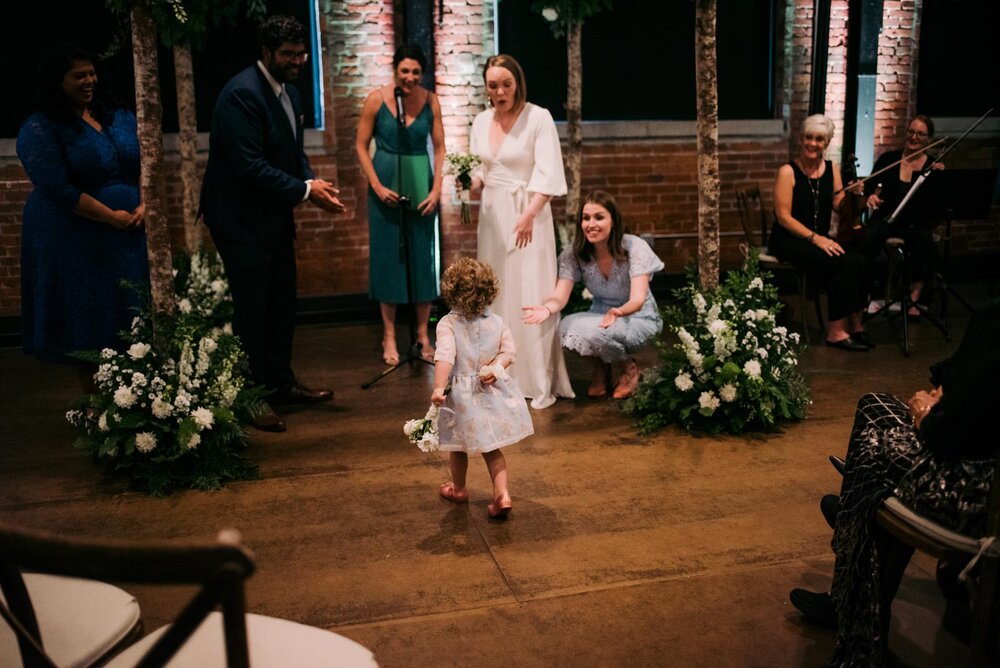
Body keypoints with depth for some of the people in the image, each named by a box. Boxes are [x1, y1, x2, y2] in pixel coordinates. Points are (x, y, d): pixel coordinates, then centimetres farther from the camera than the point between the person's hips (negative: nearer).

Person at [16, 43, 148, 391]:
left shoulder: (119, 117, 11)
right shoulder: (39, 130, -8)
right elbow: (59, 189, -17)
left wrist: (144, 205, -6)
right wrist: (111, 216, -17)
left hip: (130, 238, 5)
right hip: (77, 248, -5)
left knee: (133, 326, 7)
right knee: (91, 327, 3)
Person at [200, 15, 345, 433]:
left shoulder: (289, 92, 9)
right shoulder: (242, 93, -19)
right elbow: (250, 165, -25)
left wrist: (313, 183, -4)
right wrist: (305, 190, -22)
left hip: (274, 217, 9)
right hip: (242, 218, -9)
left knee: (282, 304, 15)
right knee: (251, 309, -2)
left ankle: (281, 383, 29)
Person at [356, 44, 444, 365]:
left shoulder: (430, 101, -3)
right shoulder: (376, 99, -7)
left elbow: (440, 149, 1)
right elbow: (361, 145, -2)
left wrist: (437, 189, -8)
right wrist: (377, 186, -9)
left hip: (421, 187, 1)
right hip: (386, 186, -1)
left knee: (422, 256, 6)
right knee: (388, 257, 5)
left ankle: (423, 335, 18)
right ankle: (389, 336, 15)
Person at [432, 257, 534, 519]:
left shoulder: (448, 323, -14)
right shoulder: (497, 322, -1)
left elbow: (445, 357, -26)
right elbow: (509, 352, -2)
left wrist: (438, 387, -32)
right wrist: (495, 367, -10)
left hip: (462, 395, -3)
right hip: (492, 392, 3)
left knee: (459, 448, 20)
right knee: (491, 449, 15)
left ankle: (458, 489, 40)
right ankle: (502, 494, 2)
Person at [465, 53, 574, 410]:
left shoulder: (538, 118, -7)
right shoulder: (481, 122, 10)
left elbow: (548, 174, -14)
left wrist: (529, 214, -26)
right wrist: (471, 182, -5)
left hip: (529, 213, -5)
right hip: (492, 215, 6)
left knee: (532, 296, -6)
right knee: (497, 294, 8)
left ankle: (541, 383, 1)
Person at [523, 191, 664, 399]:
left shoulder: (634, 247, -21)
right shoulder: (574, 254, -11)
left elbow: (638, 299, -29)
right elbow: (561, 294, -22)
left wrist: (618, 312, -53)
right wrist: (547, 308, -47)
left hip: (638, 317, -4)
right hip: (601, 315, 4)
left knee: (594, 332, -34)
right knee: (567, 327, -28)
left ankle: (628, 367, 0)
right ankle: (600, 367, 3)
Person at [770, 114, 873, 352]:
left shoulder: (832, 169, 11)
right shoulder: (787, 172, -7)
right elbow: (783, 217, -13)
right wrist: (814, 238, -21)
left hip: (820, 239, 6)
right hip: (788, 241, -6)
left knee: (861, 263, -22)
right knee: (842, 265, -29)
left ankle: (855, 325, -11)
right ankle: (836, 332, -20)